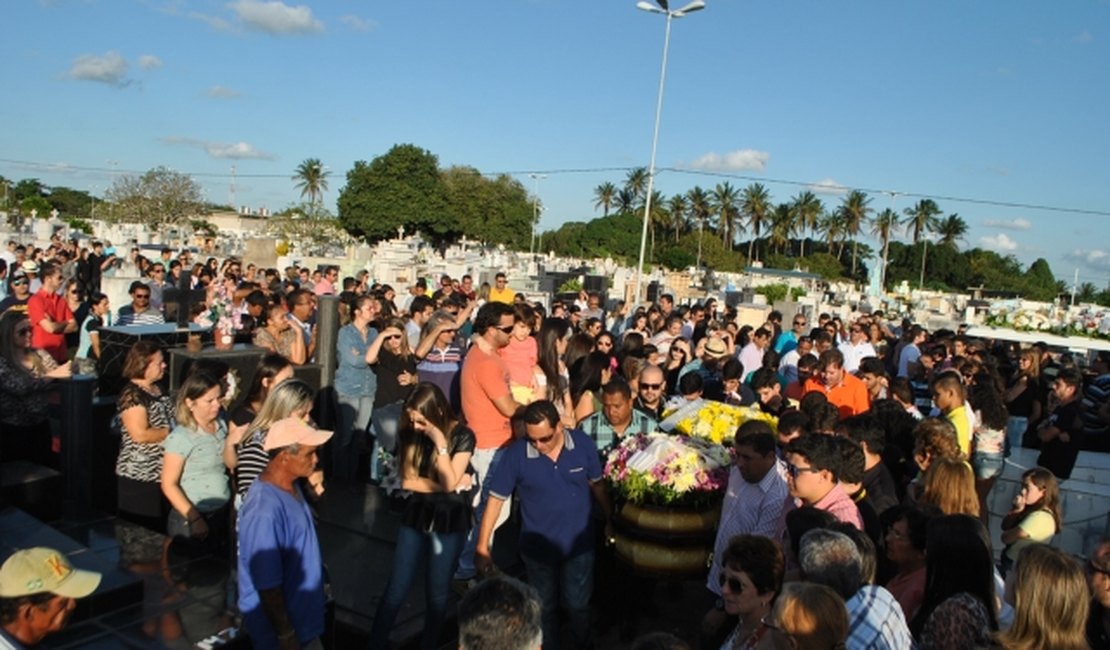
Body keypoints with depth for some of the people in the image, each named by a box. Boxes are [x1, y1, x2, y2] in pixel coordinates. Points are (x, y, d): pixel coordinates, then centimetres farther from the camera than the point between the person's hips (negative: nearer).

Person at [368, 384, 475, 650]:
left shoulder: (462, 436, -14)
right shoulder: (410, 434, -7)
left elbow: (450, 482, -20)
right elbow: (407, 481, -9)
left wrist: (440, 443, -28)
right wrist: (448, 484, -15)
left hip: (450, 520, -2)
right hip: (416, 515, 2)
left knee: (437, 591, 10)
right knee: (397, 587, 6)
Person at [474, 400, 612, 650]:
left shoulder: (583, 444, -16)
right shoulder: (516, 453, -21)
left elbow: (597, 484, 0)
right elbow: (496, 499, -14)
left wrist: (610, 520, 8)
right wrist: (482, 546, -13)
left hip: (579, 544, 1)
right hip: (537, 547, 0)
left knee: (577, 603, 17)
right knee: (544, 607, 20)